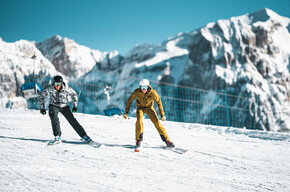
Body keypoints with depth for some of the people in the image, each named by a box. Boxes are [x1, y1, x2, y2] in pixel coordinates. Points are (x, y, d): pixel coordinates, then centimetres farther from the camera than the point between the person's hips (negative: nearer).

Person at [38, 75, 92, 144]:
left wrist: (75, 106, -2)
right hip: (54, 106, 0)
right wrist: (42, 108, -7)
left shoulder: (66, 88, -21)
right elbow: (41, 97, -5)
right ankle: (58, 137, -25)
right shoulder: (49, 89, -21)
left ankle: (84, 136, 0)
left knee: (73, 121, -9)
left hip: (64, 107, 0)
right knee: (54, 118, -29)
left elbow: (74, 94, -1)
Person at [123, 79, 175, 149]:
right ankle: (138, 140, -8)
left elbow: (159, 102, -15)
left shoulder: (152, 92, -29)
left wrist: (162, 114, -13)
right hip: (140, 107, 0)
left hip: (149, 107, 0)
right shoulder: (137, 92, -27)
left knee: (156, 122, -12)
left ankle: (166, 140, -2)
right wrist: (126, 112, -17)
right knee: (139, 121, -24)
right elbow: (130, 100, -14)